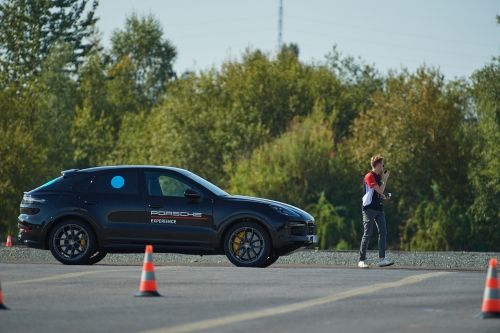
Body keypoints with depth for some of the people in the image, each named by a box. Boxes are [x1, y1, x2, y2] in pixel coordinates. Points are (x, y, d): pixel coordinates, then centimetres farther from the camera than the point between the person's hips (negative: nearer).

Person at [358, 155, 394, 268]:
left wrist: (384, 197, 10)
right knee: (367, 234, -7)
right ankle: (362, 260, -2)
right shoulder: (369, 176, -12)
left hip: (378, 208, 9)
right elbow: (380, 190, -19)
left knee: (383, 232, -1)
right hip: (369, 208, -9)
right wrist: (385, 178, -10)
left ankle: (382, 259, -3)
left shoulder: (378, 176, 17)